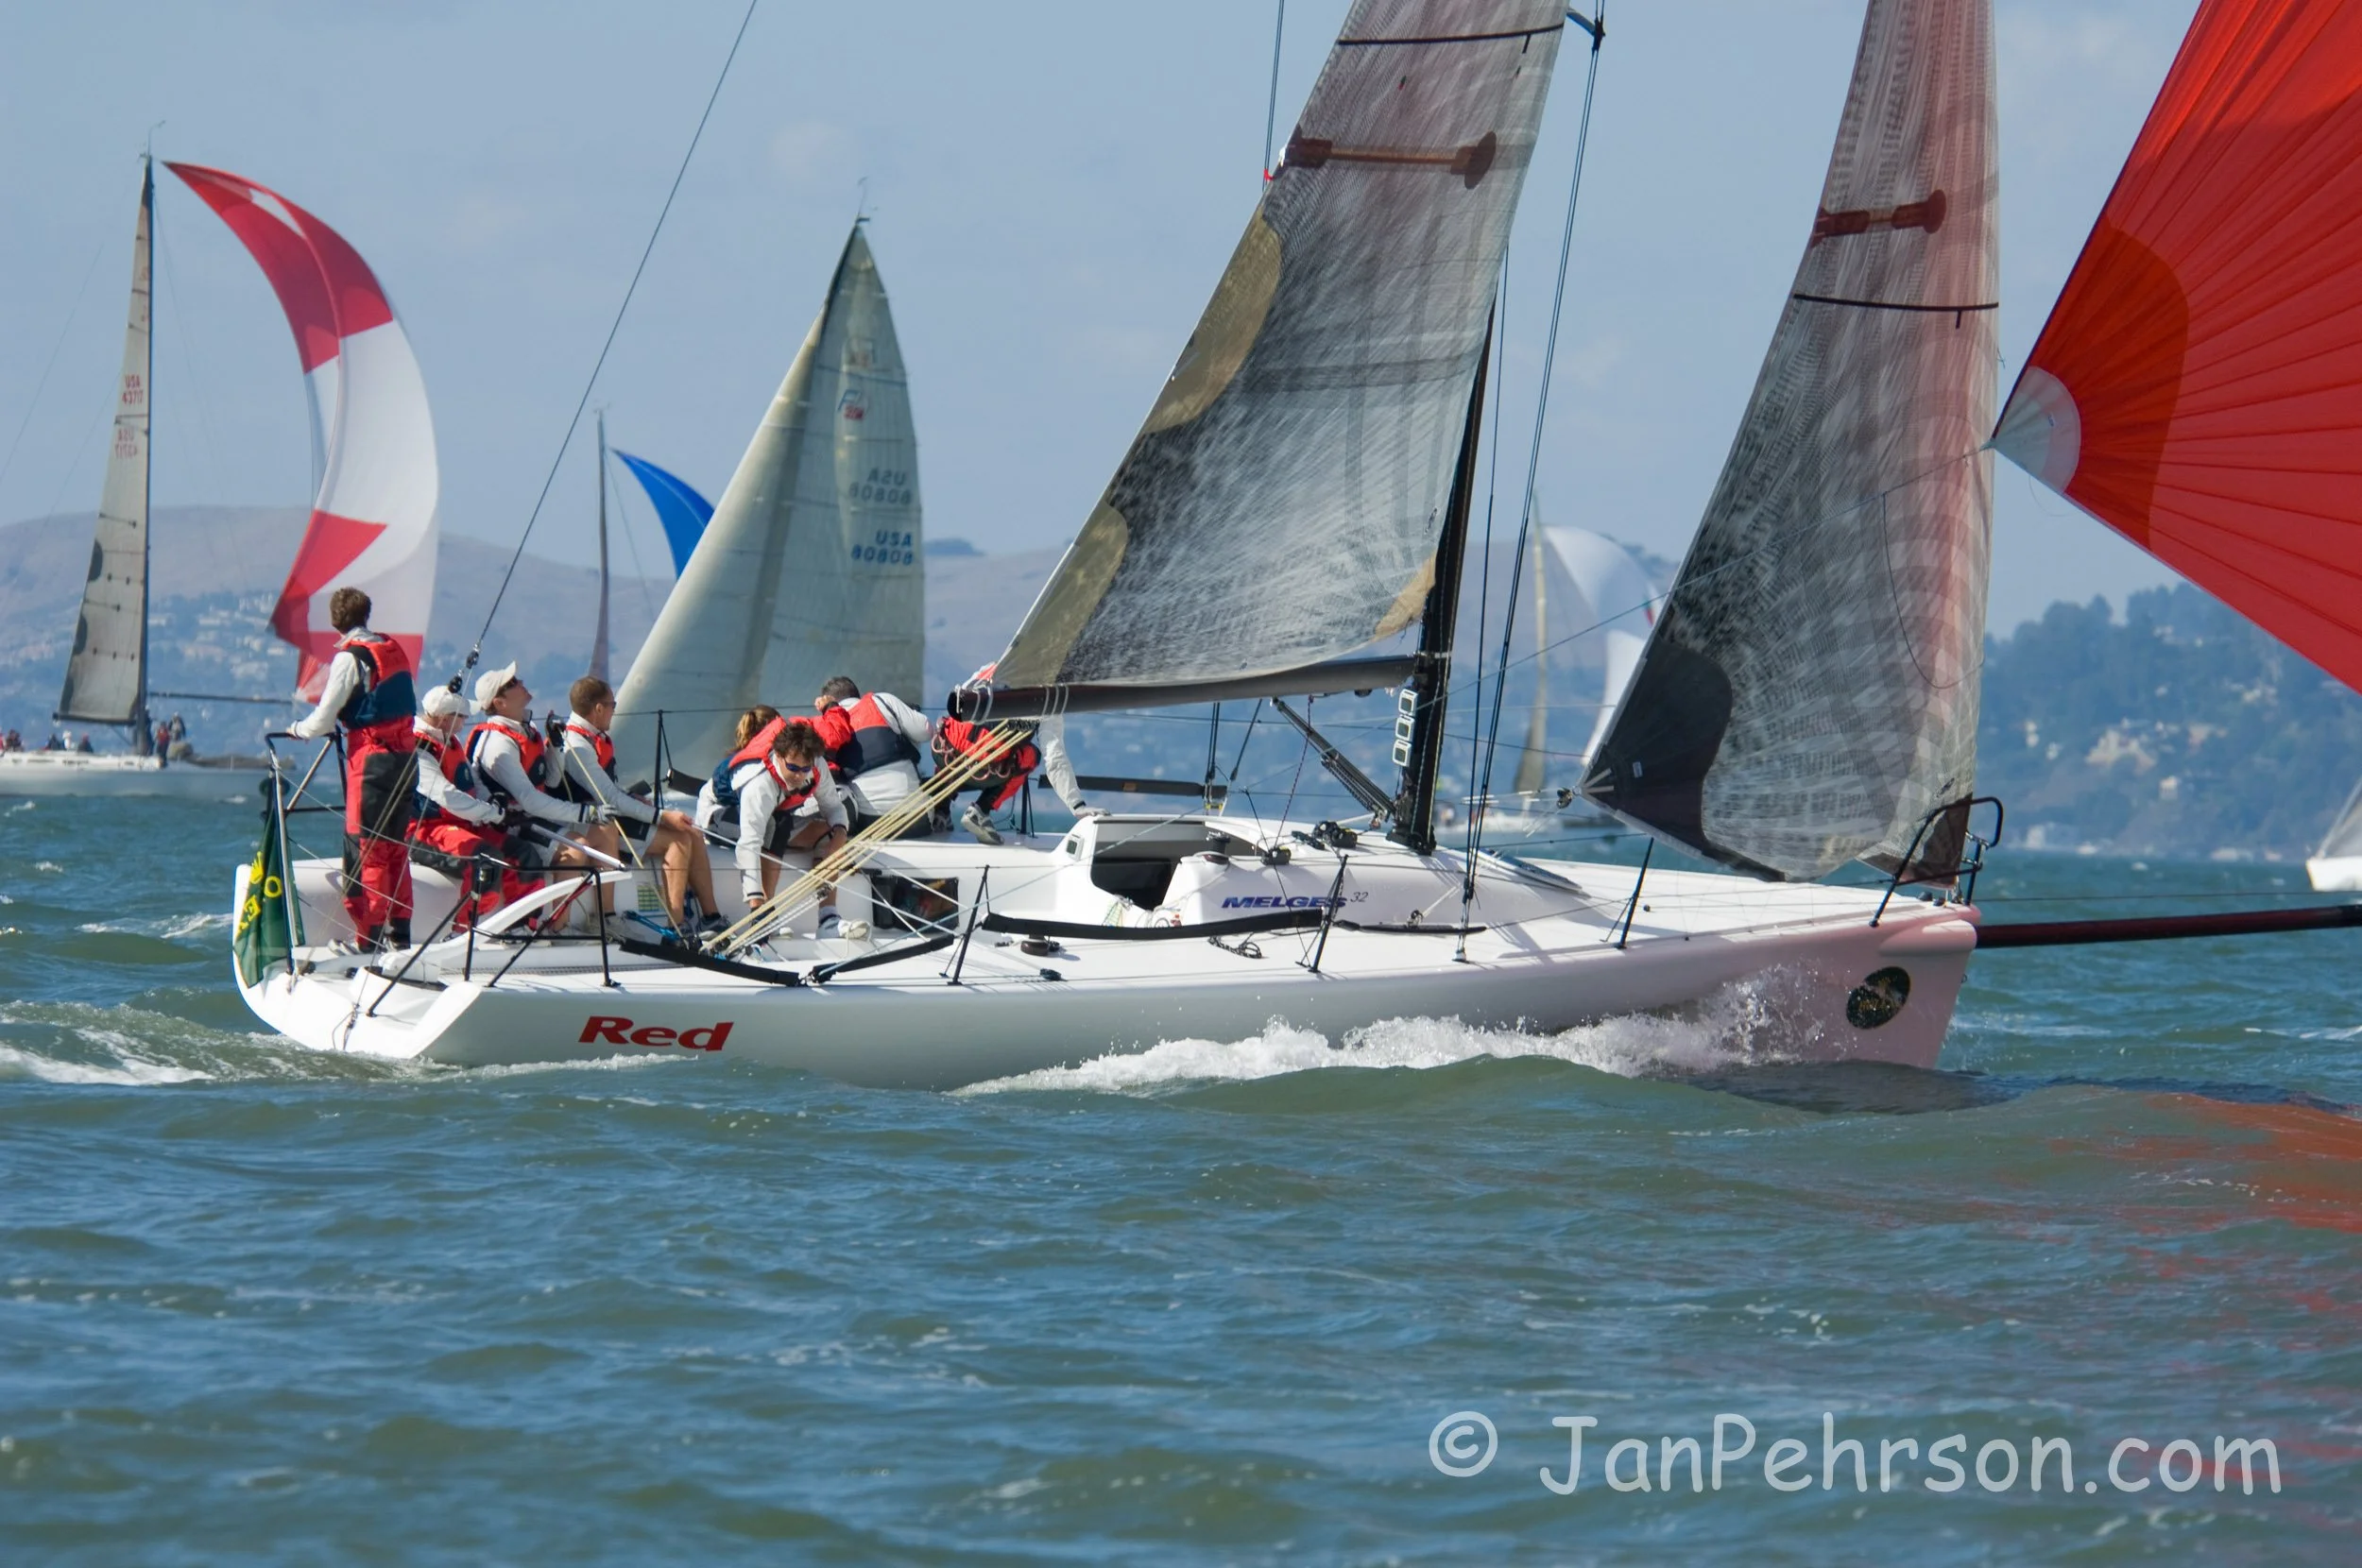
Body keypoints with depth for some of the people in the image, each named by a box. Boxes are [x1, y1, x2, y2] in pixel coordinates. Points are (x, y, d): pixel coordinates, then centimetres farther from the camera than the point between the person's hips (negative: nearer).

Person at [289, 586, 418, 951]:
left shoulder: (349, 658, -11)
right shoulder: (395, 650, 10)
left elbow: (324, 719, -11)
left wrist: (297, 729, 10)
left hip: (371, 757, -7)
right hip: (406, 754, 7)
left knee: (365, 849, -3)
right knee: (396, 848, 14)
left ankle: (369, 938, -5)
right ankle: (399, 933, 15)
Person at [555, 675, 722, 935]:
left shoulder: (597, 739, 12)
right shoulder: (576, 747, -20)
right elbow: (610, 799, -24)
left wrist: (635, 799, 2)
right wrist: (661, 817, -22)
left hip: (613, 816, 10)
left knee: (694, 835, 1)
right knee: (679, 839, -19)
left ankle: (710, 918, 0)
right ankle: (676, 925, -22)